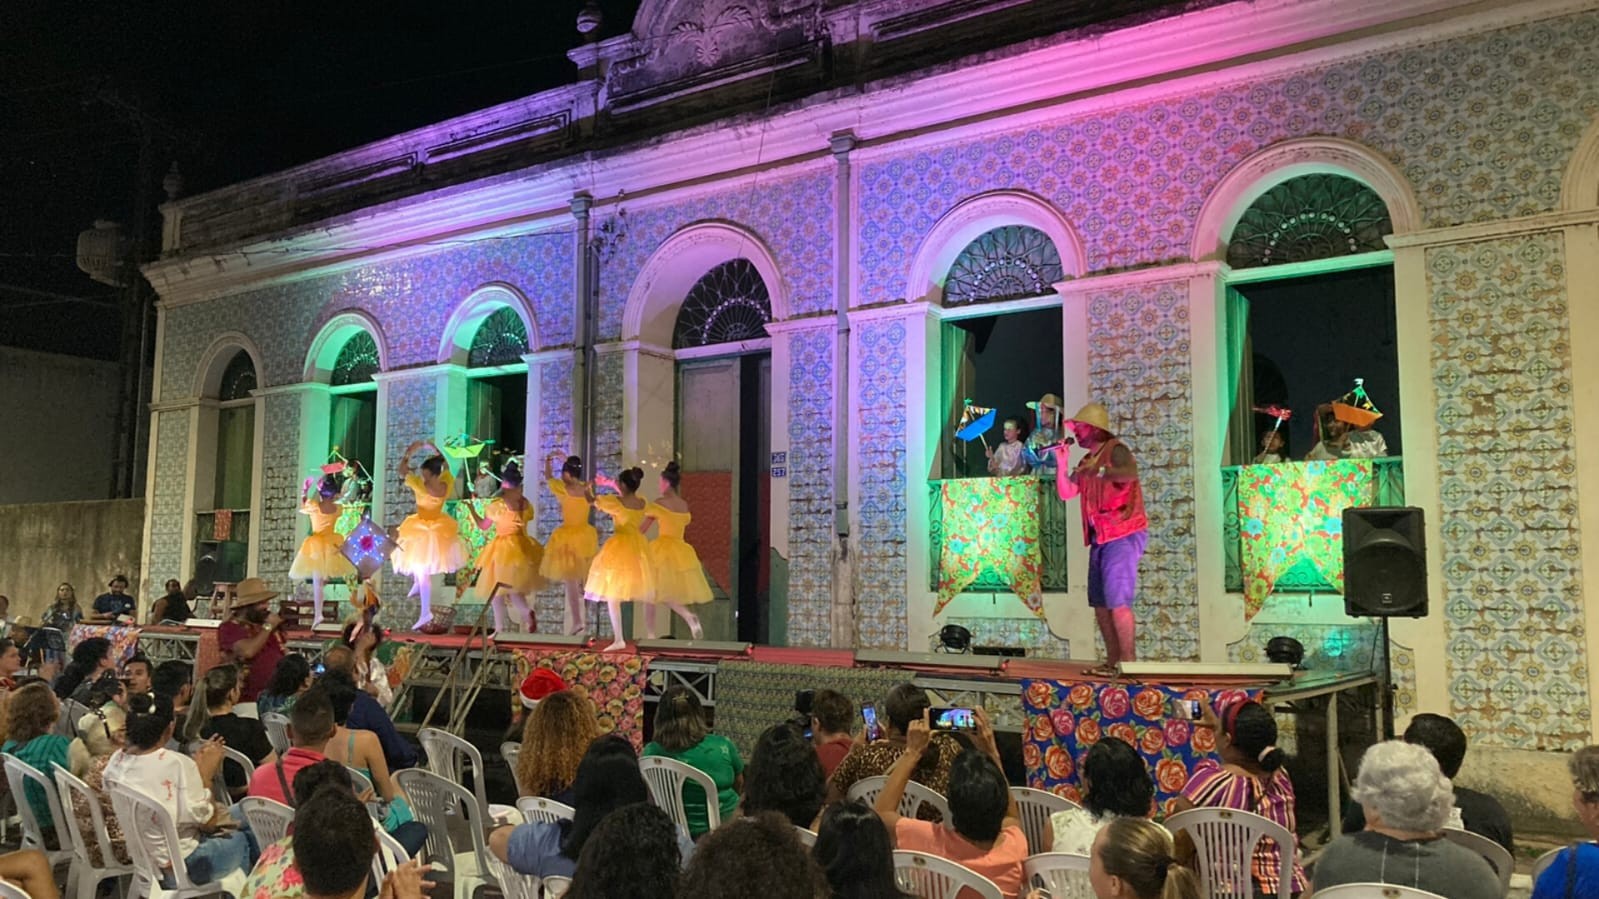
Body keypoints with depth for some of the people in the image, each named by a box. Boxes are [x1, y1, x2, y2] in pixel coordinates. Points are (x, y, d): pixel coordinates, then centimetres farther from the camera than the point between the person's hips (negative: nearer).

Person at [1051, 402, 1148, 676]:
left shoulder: (1116, 451, -8)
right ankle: (1113, 661, 16)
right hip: (1100, 538, 9)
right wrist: (1061, 462, 2)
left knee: (1117, 601, -12)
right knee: (1100, 602, 10)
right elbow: (1065, 493, 13)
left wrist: (1093, 470, -18)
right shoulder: (1087, 461, 17)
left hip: (1123, 535, -9)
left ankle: (1128, 661, -8)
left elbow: (1127, 475, -29)